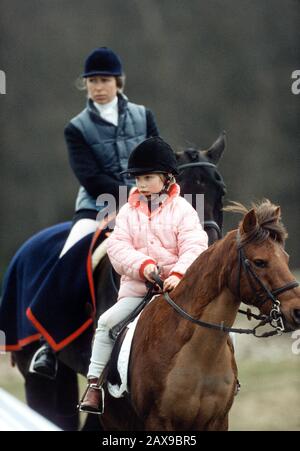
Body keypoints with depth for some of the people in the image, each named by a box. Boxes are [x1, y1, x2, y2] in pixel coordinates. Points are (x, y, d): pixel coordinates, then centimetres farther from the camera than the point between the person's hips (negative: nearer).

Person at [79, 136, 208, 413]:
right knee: (107, 322, -15)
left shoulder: (182, 210, 0)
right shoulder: (129, 212, 8)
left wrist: (179, 274, -28)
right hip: (136, 288, 2)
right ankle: (94, 383, -10)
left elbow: (193, 248, -10)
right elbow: (118, 247, -2)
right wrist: (142, 264, -21)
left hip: (176, 287, -2)